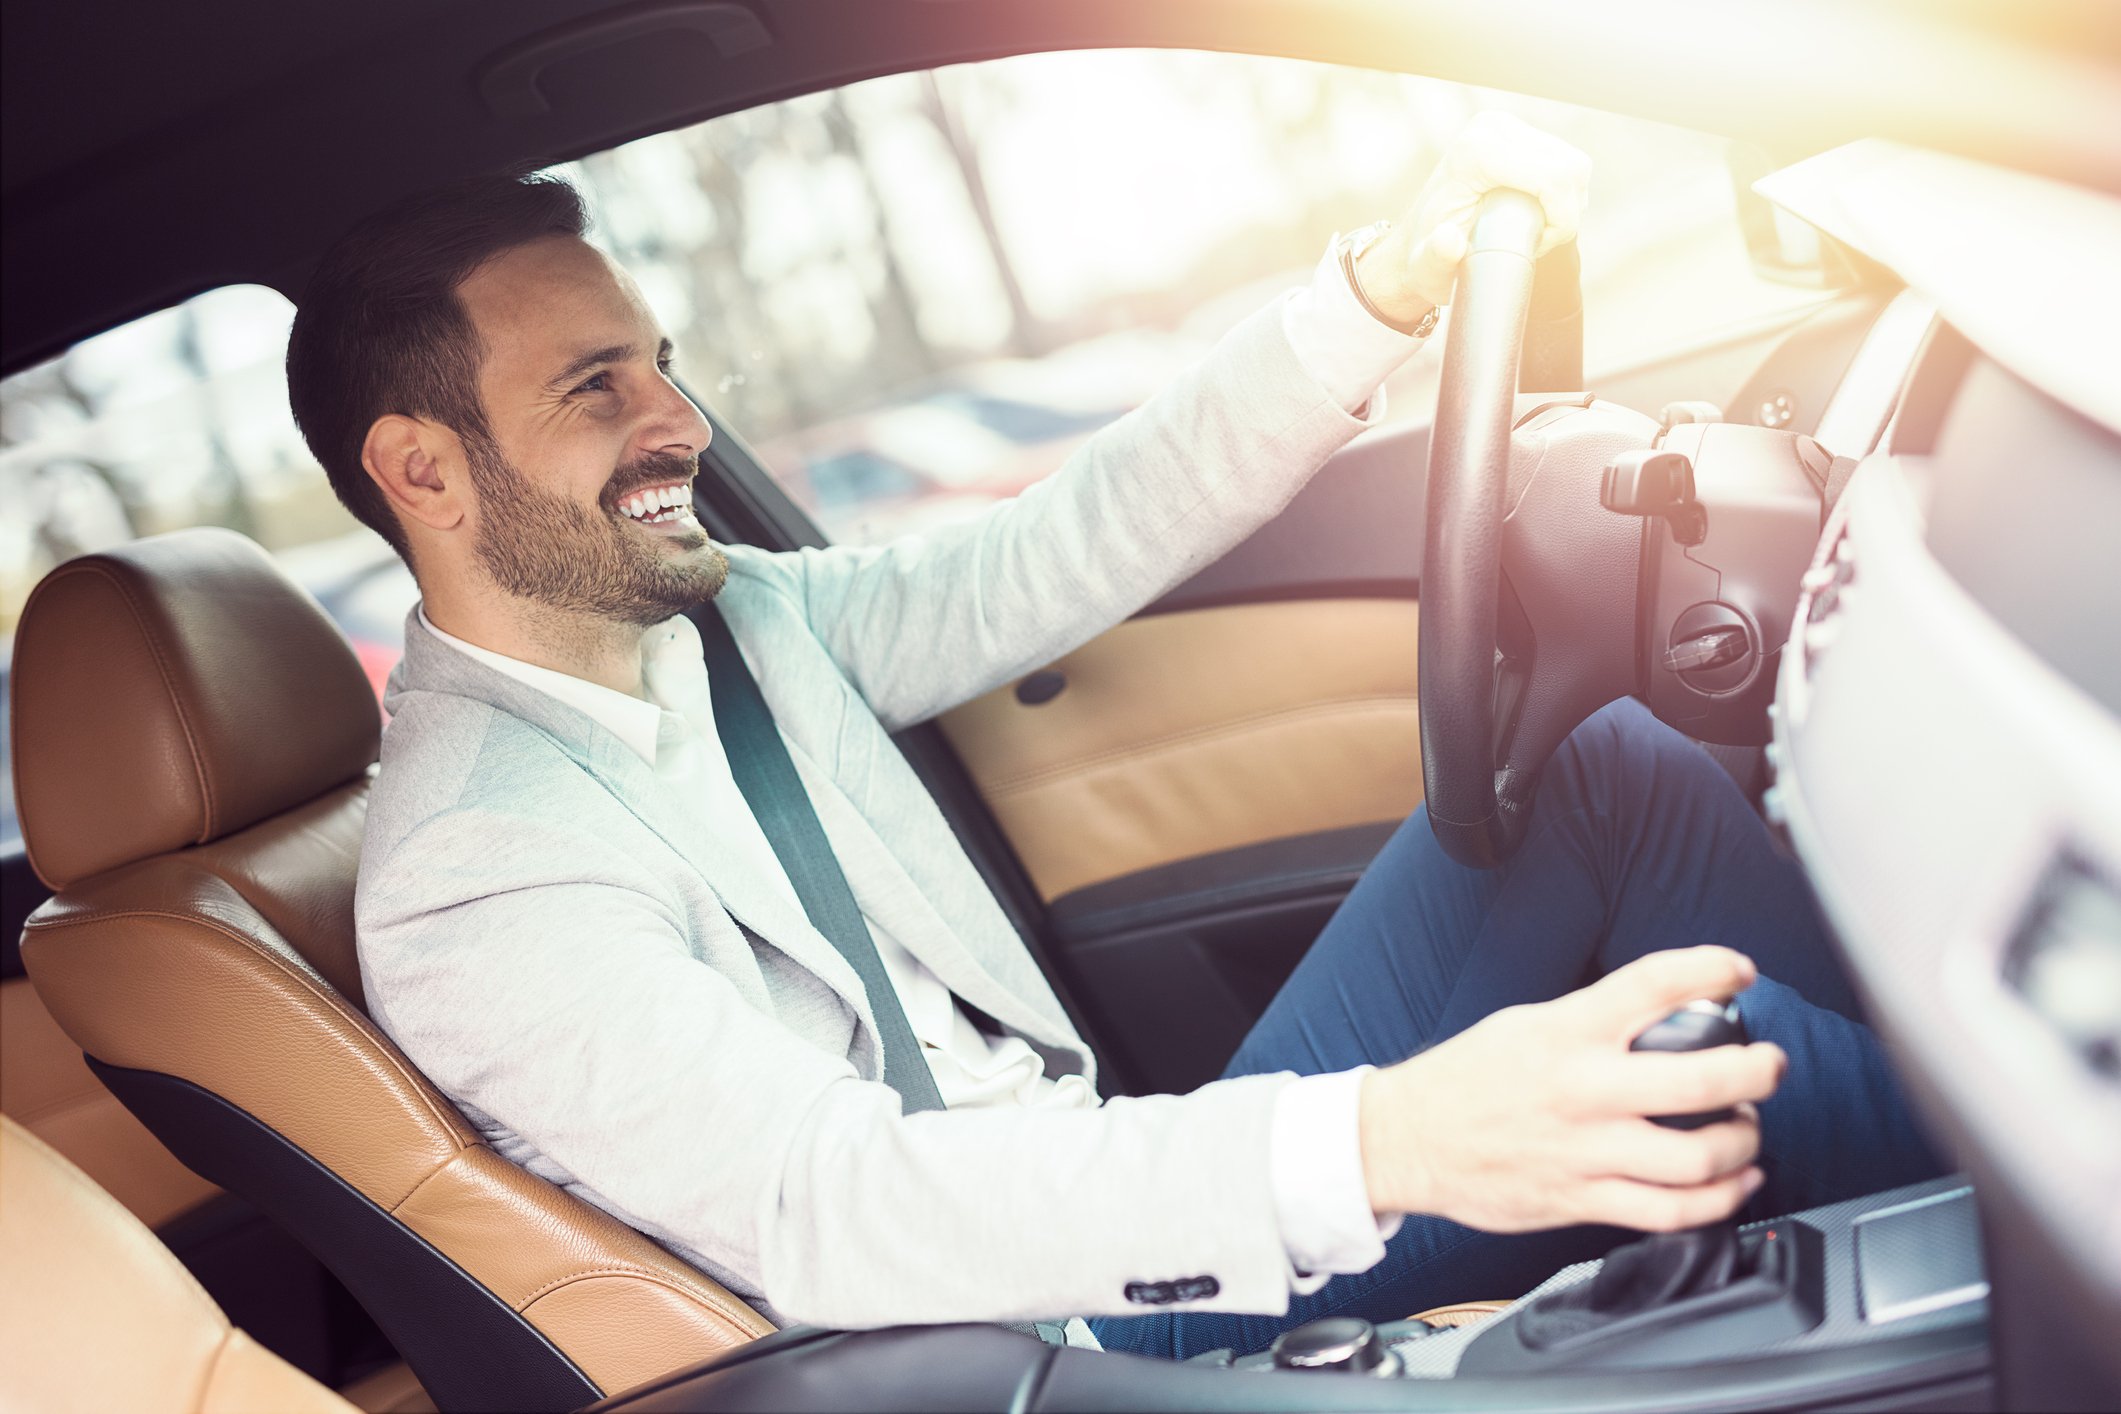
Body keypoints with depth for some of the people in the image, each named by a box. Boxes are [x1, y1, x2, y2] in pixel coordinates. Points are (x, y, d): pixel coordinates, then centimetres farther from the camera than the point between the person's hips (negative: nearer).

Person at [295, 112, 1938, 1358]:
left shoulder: (730, 618, 6)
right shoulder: (464, 876, -19)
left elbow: (1060, 556, 1)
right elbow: (820, 1212, -31)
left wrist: (1389, 289, -13)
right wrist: (1377, 1148, -44)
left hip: (1123, 1189, 8)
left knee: (1606, 768, -6)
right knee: (1710, 1047, -20)